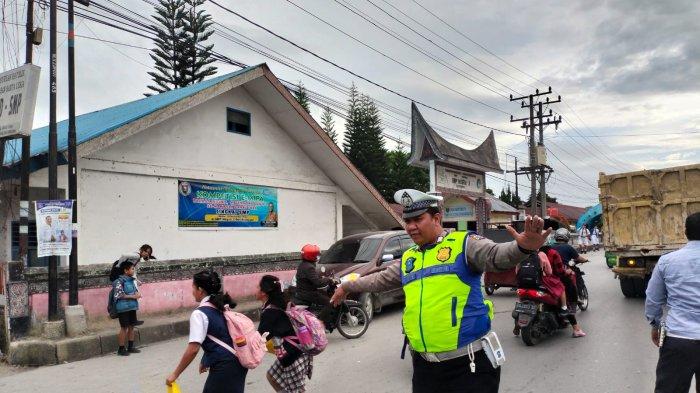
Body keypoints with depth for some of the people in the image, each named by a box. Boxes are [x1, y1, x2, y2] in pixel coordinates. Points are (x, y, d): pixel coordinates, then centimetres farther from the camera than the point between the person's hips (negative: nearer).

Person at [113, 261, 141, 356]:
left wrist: (137, 294, -3)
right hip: (124, 308, -7)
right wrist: (133, 296, -18)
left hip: (132, 307, 7)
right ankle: (121, 349, 10)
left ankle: (130, 347, 23)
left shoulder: (131, 280, 8)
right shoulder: (119, 281, -14)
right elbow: (119, 295, -18)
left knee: (131, 326, 12)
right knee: (124, 328, 0)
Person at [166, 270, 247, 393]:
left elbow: (193, 349, -20)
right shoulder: (221, 306, 10)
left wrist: (175, 374, -11)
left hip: (223, 368, -8)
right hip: (237, 362, 8)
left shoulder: (199, 314, -14)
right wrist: (206, 360, 24)